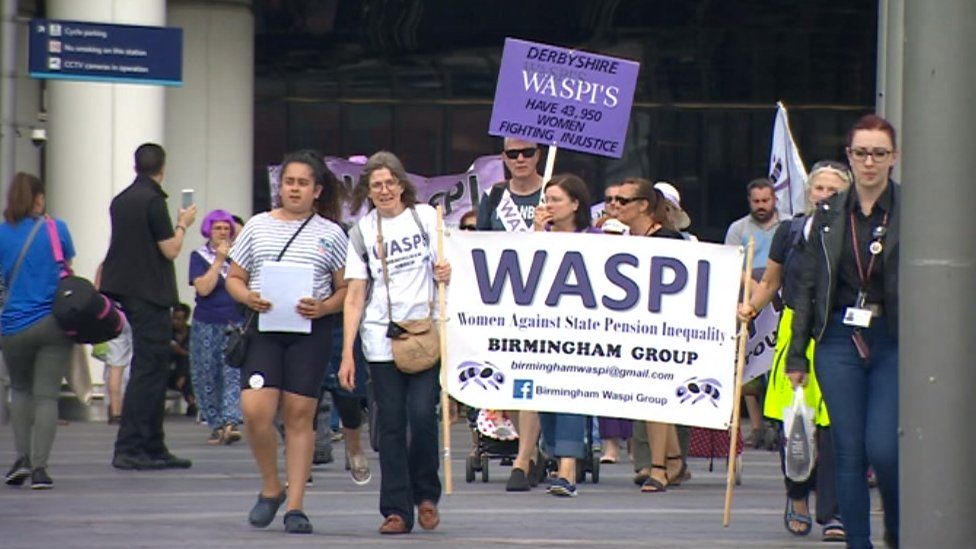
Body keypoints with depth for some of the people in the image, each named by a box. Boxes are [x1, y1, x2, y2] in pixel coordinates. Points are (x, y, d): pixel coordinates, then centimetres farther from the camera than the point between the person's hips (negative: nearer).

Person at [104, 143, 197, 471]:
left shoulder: (121, 201, 13)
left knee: (154, 370, 14)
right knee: (147, 369, -8)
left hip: (127, 292, 9)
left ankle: (154, 447, 17)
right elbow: (170, 250, -14)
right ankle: (128, 449, -11)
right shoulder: (153, 201, -14)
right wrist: (182, 225, 4)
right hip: (149, 295, -9)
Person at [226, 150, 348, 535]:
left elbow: (346, 289, 8)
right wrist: (247, 297, -8)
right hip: (264, 329, 1)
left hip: (311, 331, -1)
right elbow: (234, 277, 13)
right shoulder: (258, 226, 11)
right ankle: (270, 488, 8)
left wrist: (323, 308, -11)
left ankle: (295, 506, 4)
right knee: (255, 410, -14)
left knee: (299, 415, -1)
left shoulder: (331, 234, 8)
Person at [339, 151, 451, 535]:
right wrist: (347, 354, 0)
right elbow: (355, 296, 6)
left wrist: (446, 273, -16)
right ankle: (396, 509, 2)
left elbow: (443, 268, 10)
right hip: (382, 338, 1)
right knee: (391, 424, 0)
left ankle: (426, 494, 8)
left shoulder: (425, 217, 5)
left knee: (422, 414, -12)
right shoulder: (363, 230, 8)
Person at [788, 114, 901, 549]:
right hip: (839, 342, 3)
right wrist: (797, 354, 8)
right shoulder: (830, 215, 8)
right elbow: (808, 286, 12)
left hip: (894, 345, -3)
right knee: (849, 451, 2)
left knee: (883, 448, -11)